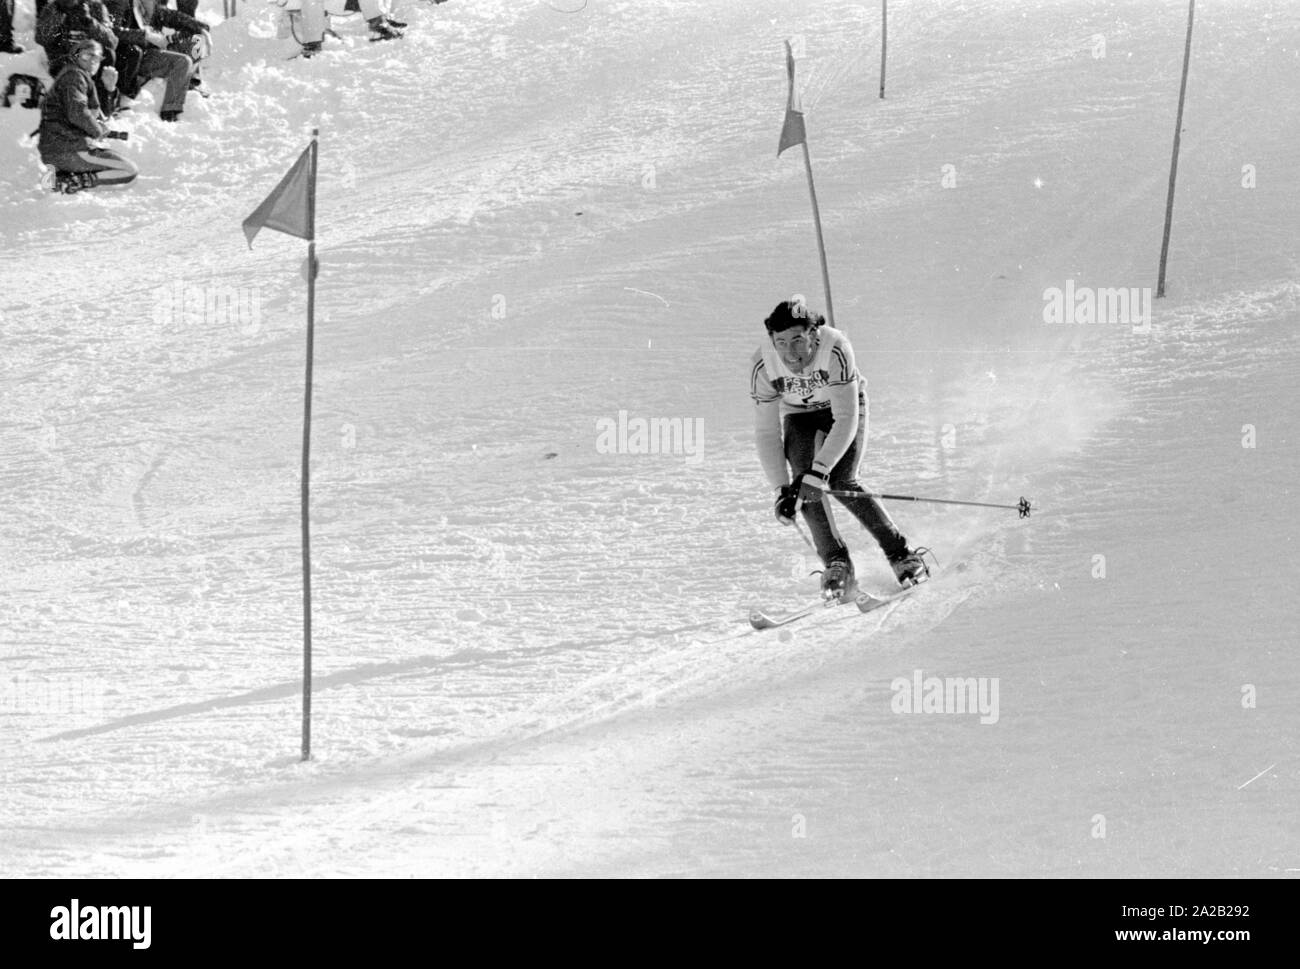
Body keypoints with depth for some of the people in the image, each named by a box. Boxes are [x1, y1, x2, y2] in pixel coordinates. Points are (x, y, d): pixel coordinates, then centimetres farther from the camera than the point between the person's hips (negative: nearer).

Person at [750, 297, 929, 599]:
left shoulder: (835, 349, -37)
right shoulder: (763, 365, -28)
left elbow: (846, 419, -36)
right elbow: (766, 432, -20)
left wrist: (820, 471, -43)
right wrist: (782, 490, -24)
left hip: (845, 405, -3)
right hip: (799, 416, 3)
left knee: (841, 484, -20)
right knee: (804, 484, -20)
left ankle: (901, 554, -6)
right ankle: (836, 564, -10)